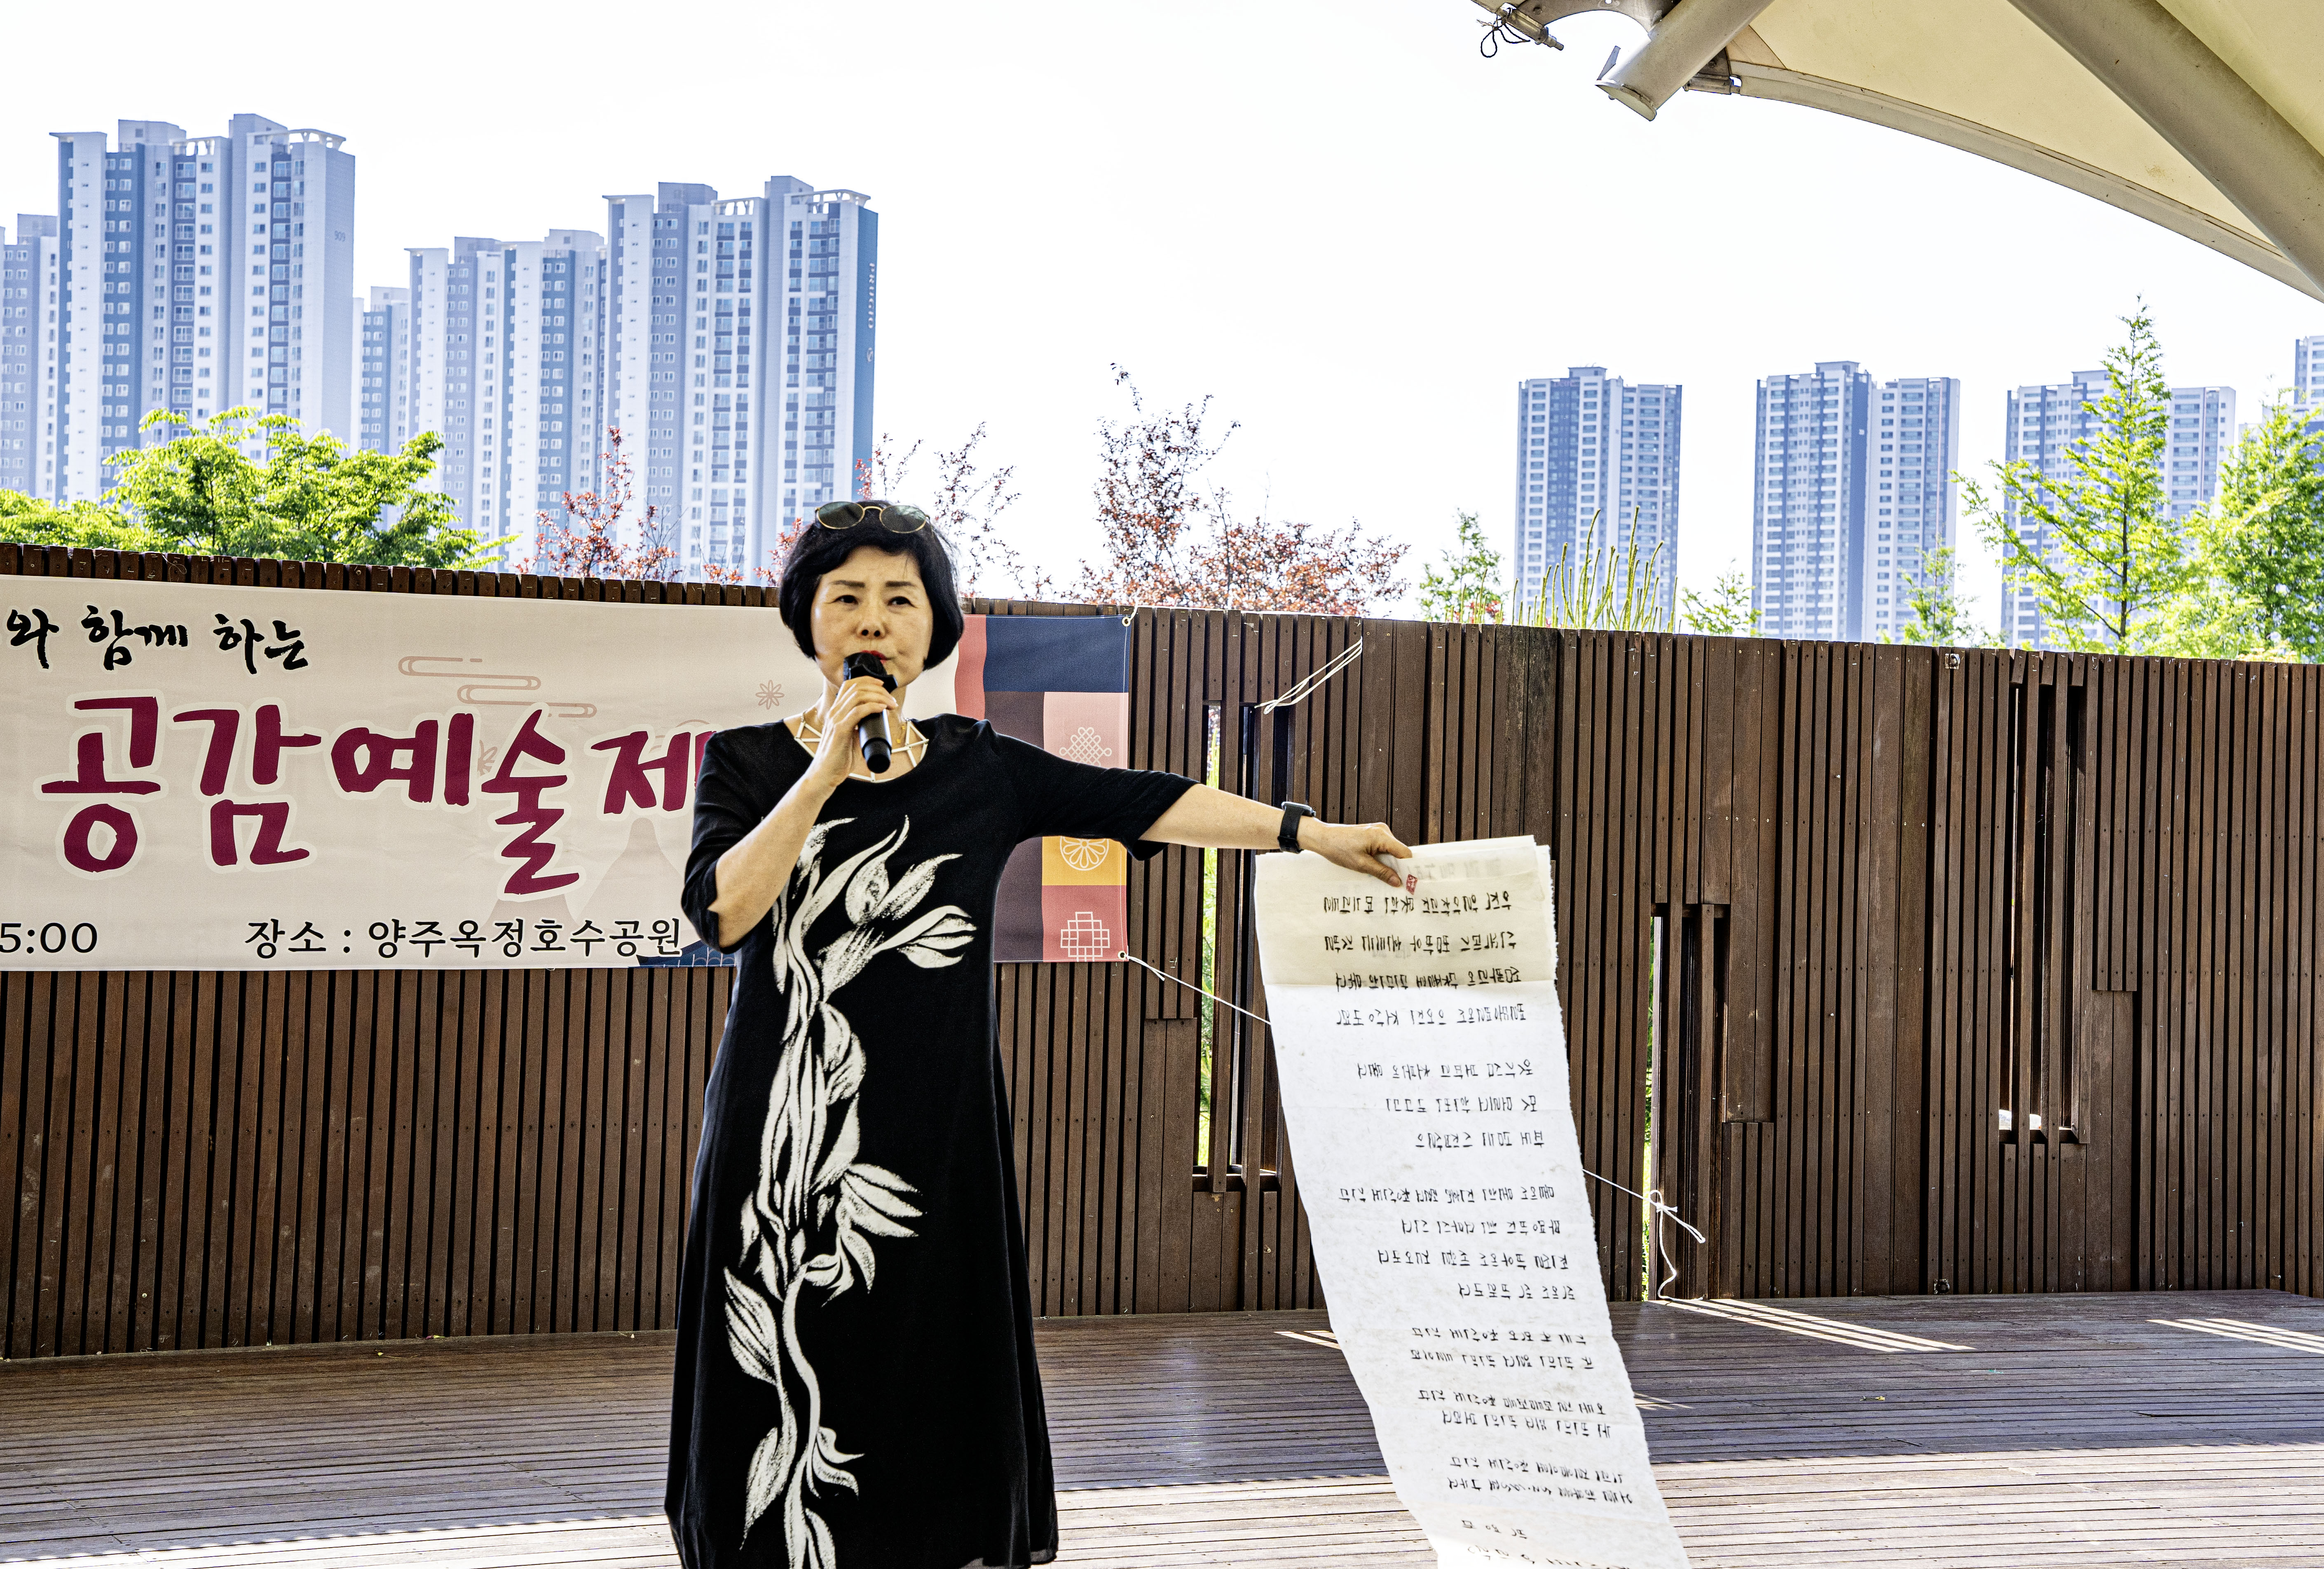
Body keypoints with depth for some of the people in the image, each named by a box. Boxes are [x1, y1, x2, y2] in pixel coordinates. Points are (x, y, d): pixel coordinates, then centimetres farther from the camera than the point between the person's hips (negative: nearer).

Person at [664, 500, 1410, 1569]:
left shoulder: (981, 772, 9)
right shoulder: (748, 764, 3)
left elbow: (1144, 803, 6)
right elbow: (722, 910, -13)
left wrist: (1312, 832, 0)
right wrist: (829, 769, -14)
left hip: (934, 1139, 2)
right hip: (782, 1143, -2)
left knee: (935, 1408, 3)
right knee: (782, 1405, -1)